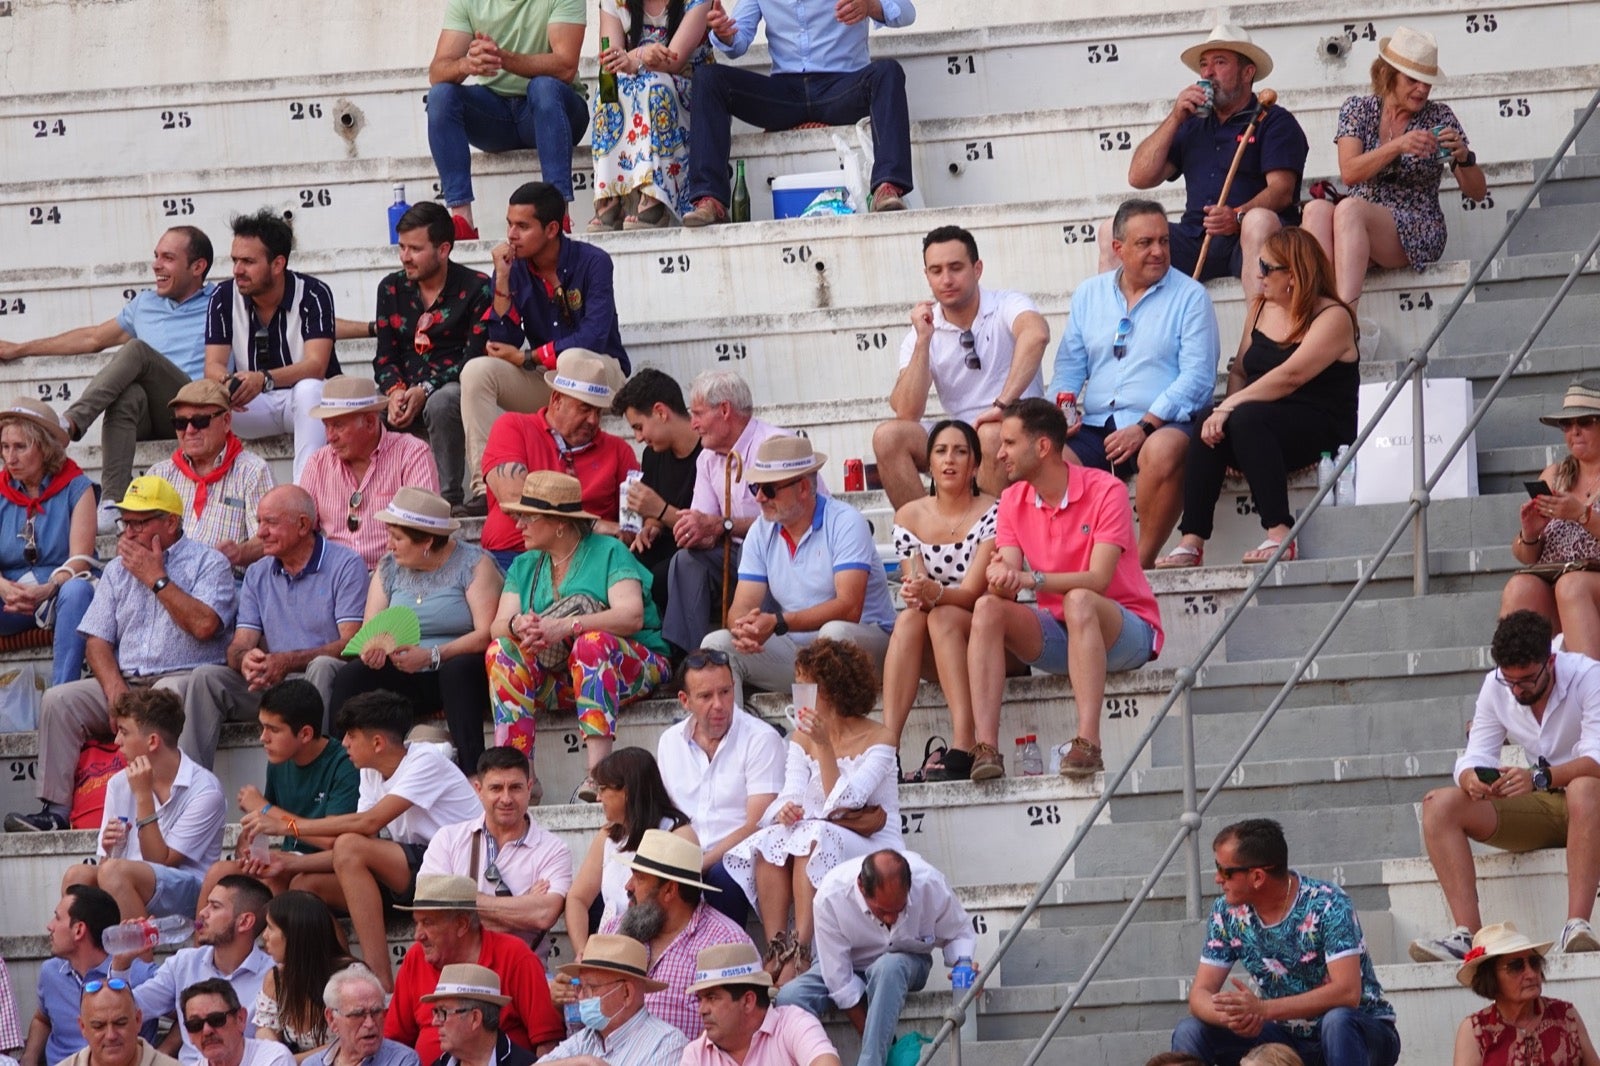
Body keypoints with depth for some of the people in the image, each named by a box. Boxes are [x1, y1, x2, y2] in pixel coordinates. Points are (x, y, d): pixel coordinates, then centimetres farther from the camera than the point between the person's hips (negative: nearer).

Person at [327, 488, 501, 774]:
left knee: (459, 670, -37)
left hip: (459, 674, -4)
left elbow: (486, 634, -14)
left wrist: (432, 656, -26)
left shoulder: (473, 564, -4)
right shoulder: (389, 568, 12)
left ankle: (471, 774, -42)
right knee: (350, 676, -20)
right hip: (405, 678, 4)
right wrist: (372, 649, -20)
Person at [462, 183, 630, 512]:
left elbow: (593, 339, -21)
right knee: (476, 372, -20)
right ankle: (486, 485, -31)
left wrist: (526, 358, -16)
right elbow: (503, 344, -7)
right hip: (542, 381, 4)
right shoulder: (513, 269, 0)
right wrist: (502, 280, -15)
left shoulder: (592, 262, -11)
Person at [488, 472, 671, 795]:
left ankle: (597, 773, -46)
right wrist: (517, 626, -27)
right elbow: (497, 625, -1)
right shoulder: (524, 567, 13)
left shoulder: (608, 552, -4)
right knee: (501, 650, -19)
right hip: (558, 680, 5)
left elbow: (631, 616, -21)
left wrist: (566, 626, -35)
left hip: (634, 668, -5)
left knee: (592, 643, -35)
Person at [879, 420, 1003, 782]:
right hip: (937, 656, 3)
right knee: (908, 618, -28)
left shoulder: (993, 513, -10)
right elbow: (915, 585, -5)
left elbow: (972, 592, -19)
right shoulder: (909, 517, 3)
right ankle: (886, 747, -41)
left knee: (942, 618, -32)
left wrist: (933, 593, -40)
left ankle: (963, 748, -44)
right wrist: (917, 595, -30)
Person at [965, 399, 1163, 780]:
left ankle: (1088, 744, -47)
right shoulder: (1013, 501, 4)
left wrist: (1033, 579, -38)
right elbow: (1009, 587, -6)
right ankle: (986, 748, -34)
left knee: (1078, 601, -37)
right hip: (1057, 636, 5)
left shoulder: (1104, 491, -12)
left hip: (1127, 630, -5)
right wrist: (1001, 578, -32)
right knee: (988, 608, -21)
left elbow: (1098, 579, -24)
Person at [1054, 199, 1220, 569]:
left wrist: (1145, 427, -16)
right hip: (1094, 427, 4)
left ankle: (1143, 562, -27)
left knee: (1163, 451, -38)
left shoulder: (1190, 296, 4)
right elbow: (1070, 365, 20)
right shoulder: (1089, 295, 18)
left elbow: (1197, 377, -5)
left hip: (1163, 425, -4)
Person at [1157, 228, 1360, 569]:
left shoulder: (1333, 317, -8)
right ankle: (1191, 543, -31)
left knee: (1247, 419, -35)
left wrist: (1231, 408, -24)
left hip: (1322, 430, -6)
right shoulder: (1261, 308, 16)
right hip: (1261, 424, 6)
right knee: (1210, 429, -25)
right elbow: (1239, 371, 14)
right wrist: (1225, 410, -6)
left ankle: (1279, 537, -38)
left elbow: (1289, 377, -20)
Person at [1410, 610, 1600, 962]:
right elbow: (1475, 756, -3)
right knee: (1439, 804, -16)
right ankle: (1467, 933, -30)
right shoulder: (1495, 687, 1)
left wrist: (1540, 777, -43)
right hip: (1536, 810, 5)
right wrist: (1473, 779, -29)